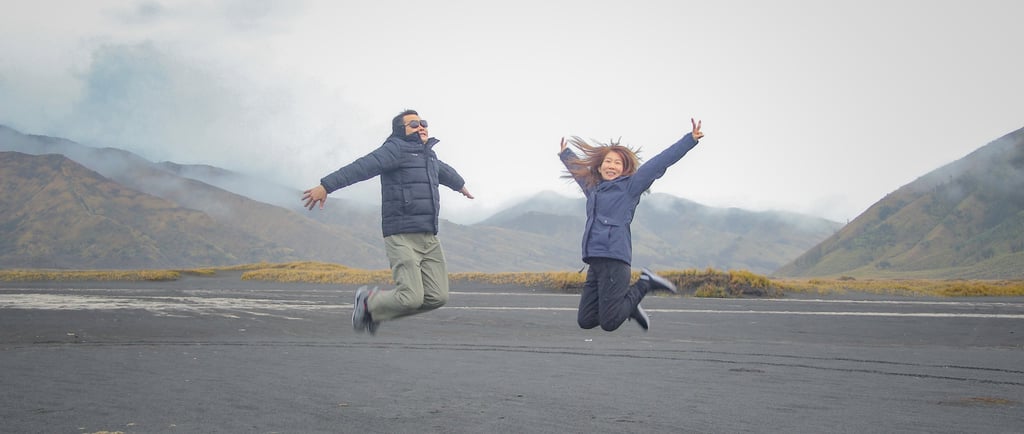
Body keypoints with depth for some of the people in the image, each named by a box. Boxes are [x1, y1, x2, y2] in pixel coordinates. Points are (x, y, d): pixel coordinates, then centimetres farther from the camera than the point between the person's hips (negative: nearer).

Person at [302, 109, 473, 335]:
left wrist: (461, 185, 63)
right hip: (402, 237, -8)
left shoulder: (429, 156, 21)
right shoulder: (396, 149, -5)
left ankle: (379, 305, 19)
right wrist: (326, 186, -30)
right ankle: (368, 302, 15)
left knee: (438, 297, -1)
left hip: (429, 238, 8)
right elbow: (362, 167, -19)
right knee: (412, 298, -16)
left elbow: (444, 171, 44)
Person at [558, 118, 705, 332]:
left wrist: (690, 139, -2)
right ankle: (629, 305, 24)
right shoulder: (592, 188, 23)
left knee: (609, 323, -12)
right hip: (594, 262, 7)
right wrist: (564, 154, 61)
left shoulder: (629, 186, 6)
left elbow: (660, 161, 1)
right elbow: (579, 169, 44)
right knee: (585, 321, 3)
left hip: (615, 260, -7)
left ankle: (645, 284, 10)